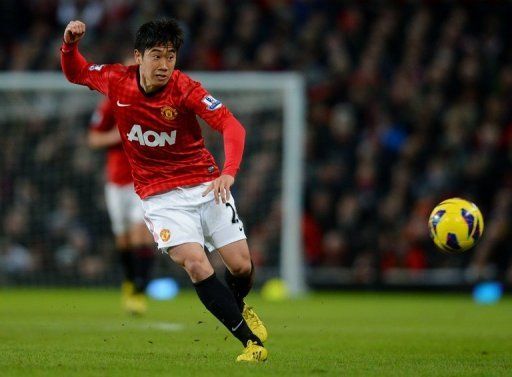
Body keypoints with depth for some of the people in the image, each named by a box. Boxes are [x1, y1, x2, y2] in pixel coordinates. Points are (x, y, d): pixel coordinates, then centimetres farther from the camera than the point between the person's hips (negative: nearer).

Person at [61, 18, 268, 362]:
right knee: (196, 264, -21)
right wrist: (70, 43, -8)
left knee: (241, 266, -3)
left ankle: (237, 306, 35)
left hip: (205, 185, 0)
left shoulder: (185, 88, -15)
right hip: (160, 195, 0)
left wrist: (228, 172, -41)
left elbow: (231, 126, -25)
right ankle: (251, 341, -16)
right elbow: (75, 72, 14)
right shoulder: (117, 80, -6)